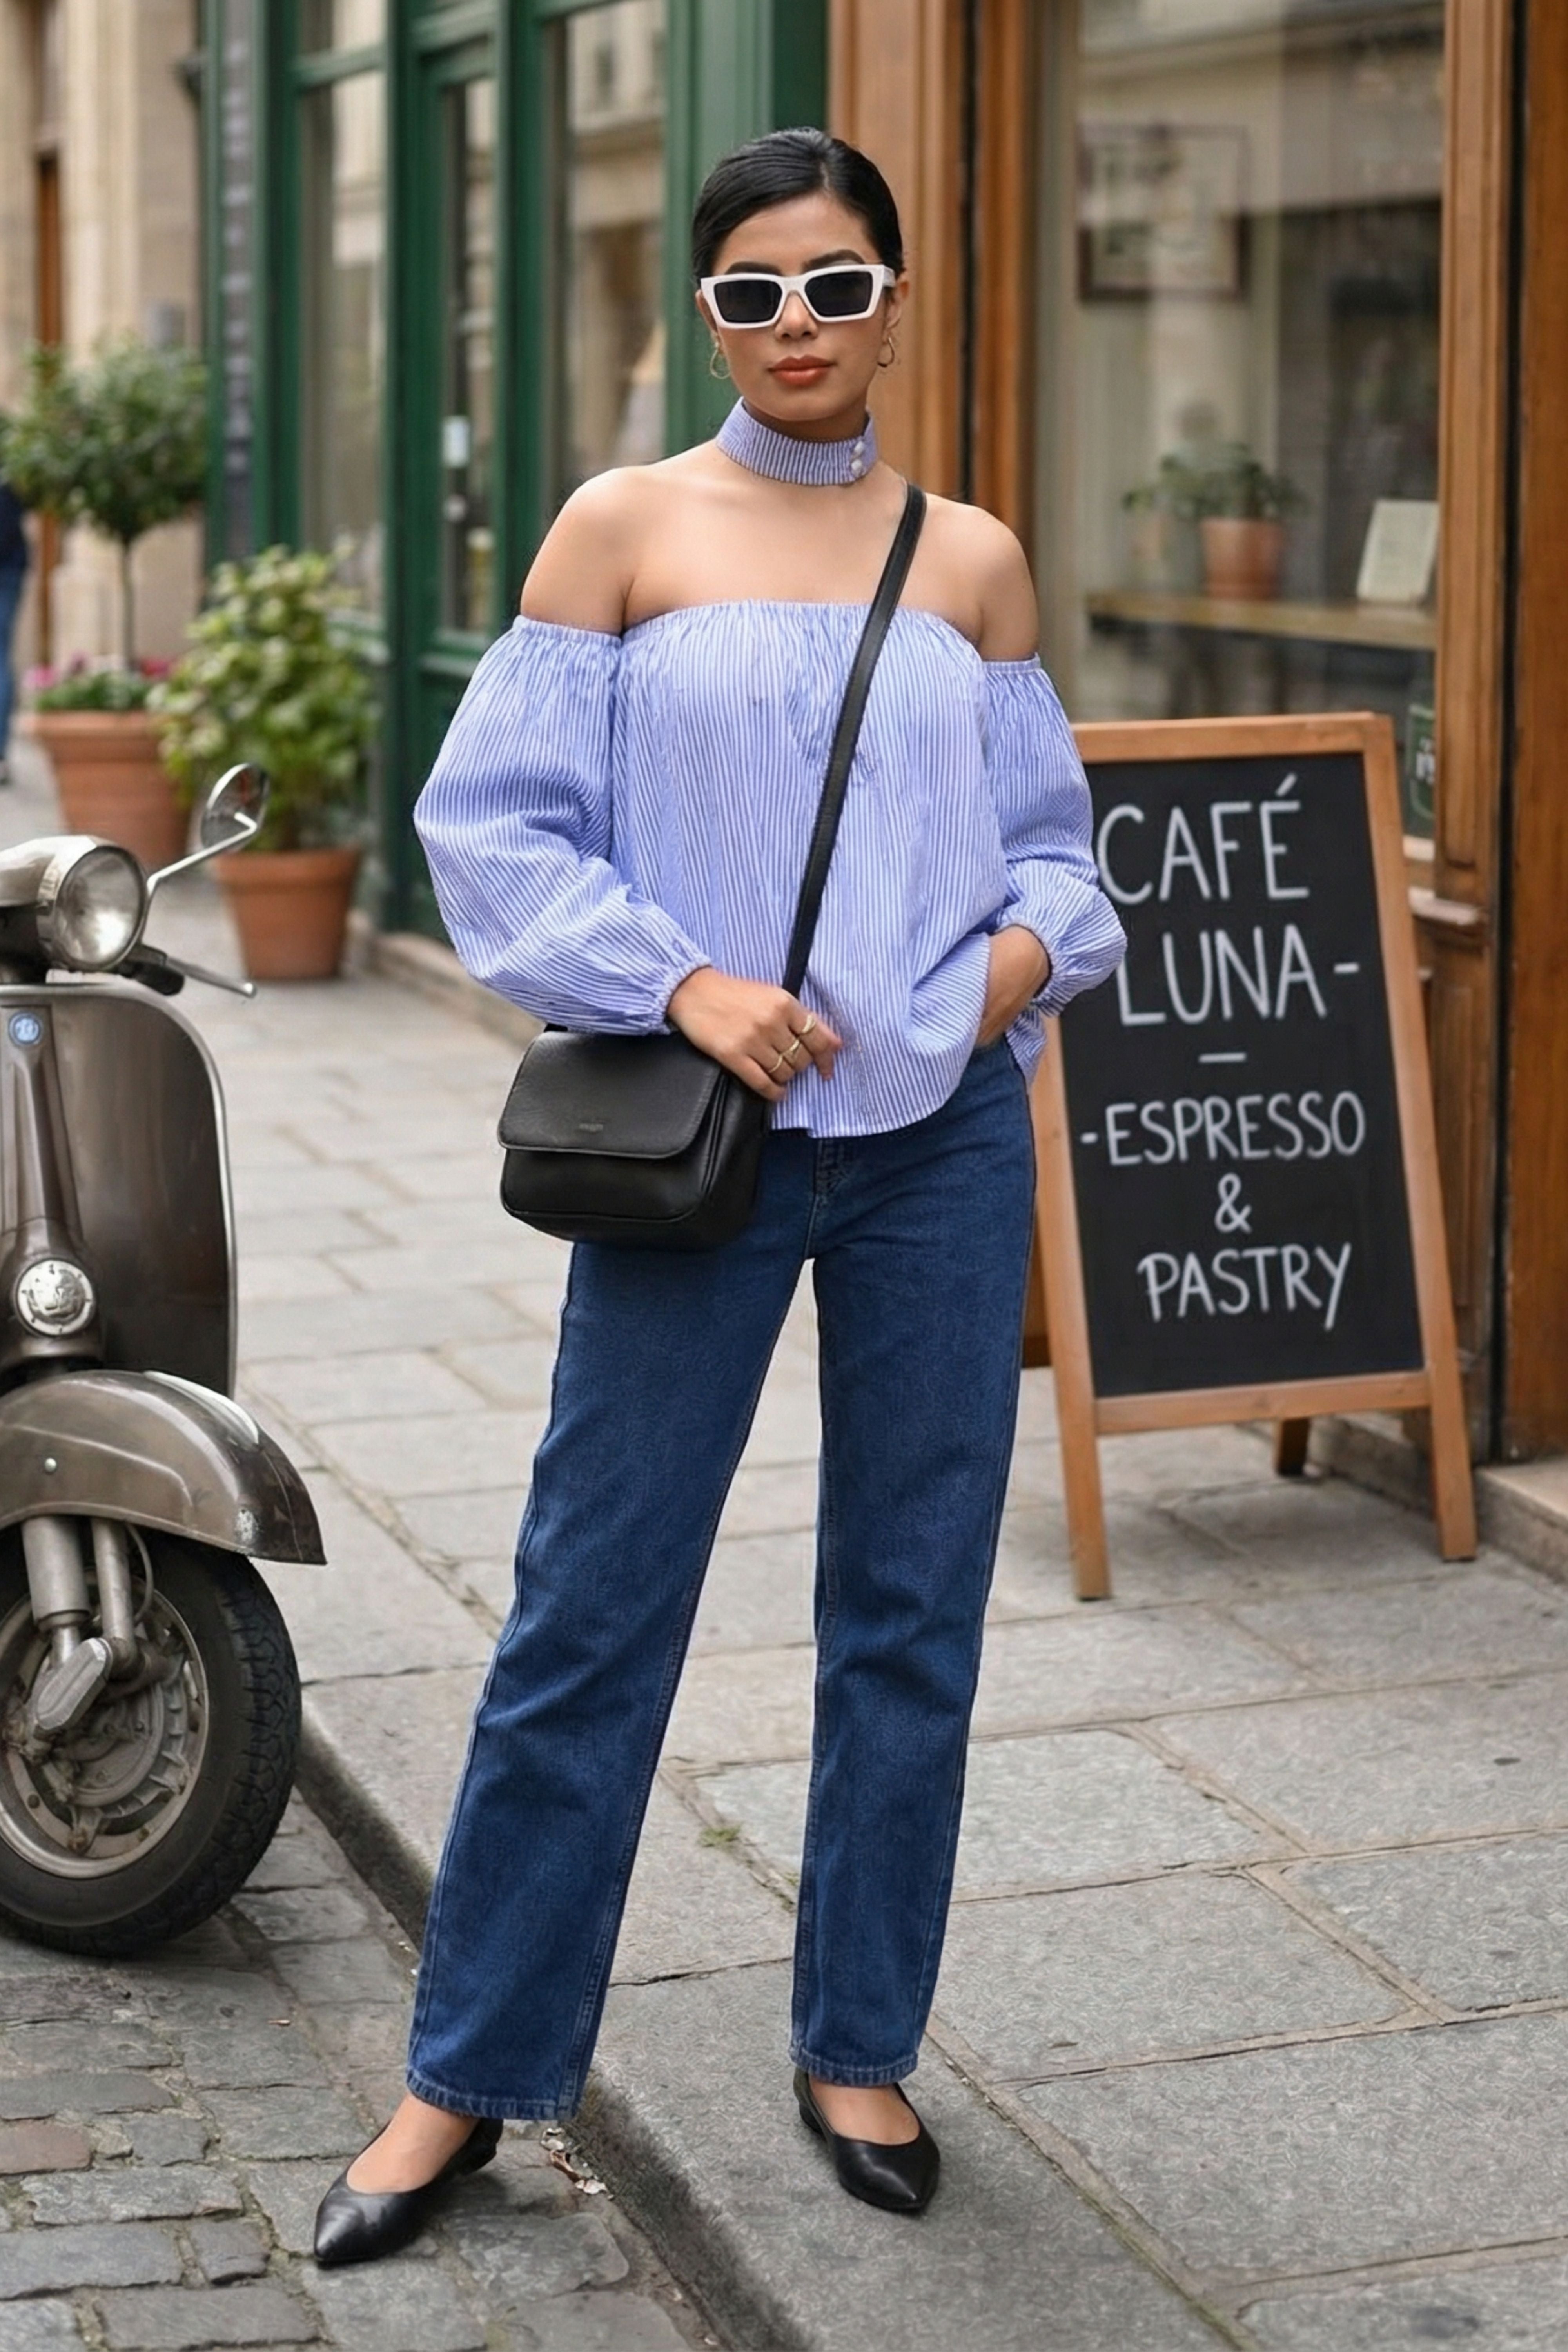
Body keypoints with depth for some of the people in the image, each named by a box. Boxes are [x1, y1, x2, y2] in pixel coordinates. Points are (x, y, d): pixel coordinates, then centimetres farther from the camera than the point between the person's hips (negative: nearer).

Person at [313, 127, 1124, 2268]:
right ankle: (468, 2074, 15)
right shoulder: (627, 527, 1)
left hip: (943, 1140, 3)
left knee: (912, 1611, 9)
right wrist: (677, 982, -16)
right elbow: (491, 817, -3)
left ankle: (860, 2047, 26)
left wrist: (1036, 942, -7)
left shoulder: (973, 560, 8)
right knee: (590, 1611, 2)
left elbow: (1049, 829, 15)